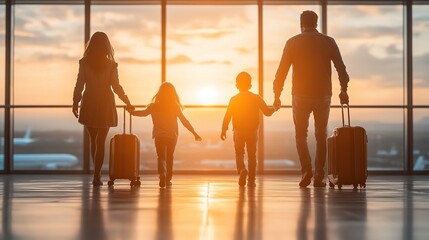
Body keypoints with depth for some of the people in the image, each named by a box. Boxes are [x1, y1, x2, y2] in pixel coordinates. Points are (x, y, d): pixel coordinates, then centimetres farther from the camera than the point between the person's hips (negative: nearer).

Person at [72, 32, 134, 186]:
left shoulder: (84, 63, -3)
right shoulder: (110, 65, -5)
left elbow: (79, 85, -3)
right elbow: (116, 86, -5)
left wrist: (75, 103, 8)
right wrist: (127, 102, 8)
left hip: (89, 105, 1)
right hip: (105, 105, -1)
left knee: (93, 141, 15)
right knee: (100, 142, 4)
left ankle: (97, 174, 20)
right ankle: (96, 177, -1)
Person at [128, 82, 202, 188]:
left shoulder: (154, 106, -4)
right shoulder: (175, 107, -5)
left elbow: (144, 113, 10)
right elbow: (184, 121, -4)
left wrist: (132, 112, 29)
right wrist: (194, 132, 3)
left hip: (159, 136, -1)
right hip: (172, 136, 1)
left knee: (161, 156, 0)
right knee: (169, 157, 18)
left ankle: (162, 173, -28)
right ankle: (168, 179, 24)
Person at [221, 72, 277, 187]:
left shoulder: (234, 100, -3)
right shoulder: (256, 98, 0)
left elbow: (227, 116, -5)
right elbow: (267, 112, 1)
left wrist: (224, 130, 3)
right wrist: (274, 108, 23)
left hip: (238, 131, -1)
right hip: (253, 131, 1)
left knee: (239, 153, 9)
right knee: (252, 155, 9)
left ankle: (242, 169, -21)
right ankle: (251, 180, 6)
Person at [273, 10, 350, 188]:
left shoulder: (292, 42, -1)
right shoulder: (328, 42, 3)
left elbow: (281, 71, -2)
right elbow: (341, 69, 2)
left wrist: (277, 96, 5)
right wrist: (343, 90, 15)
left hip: (301, 95, -1)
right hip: (323, 95, 1)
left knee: (301, 135, 11)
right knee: (321, 136, 12)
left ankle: (306, 169, -11)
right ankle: (319, 178, 8)